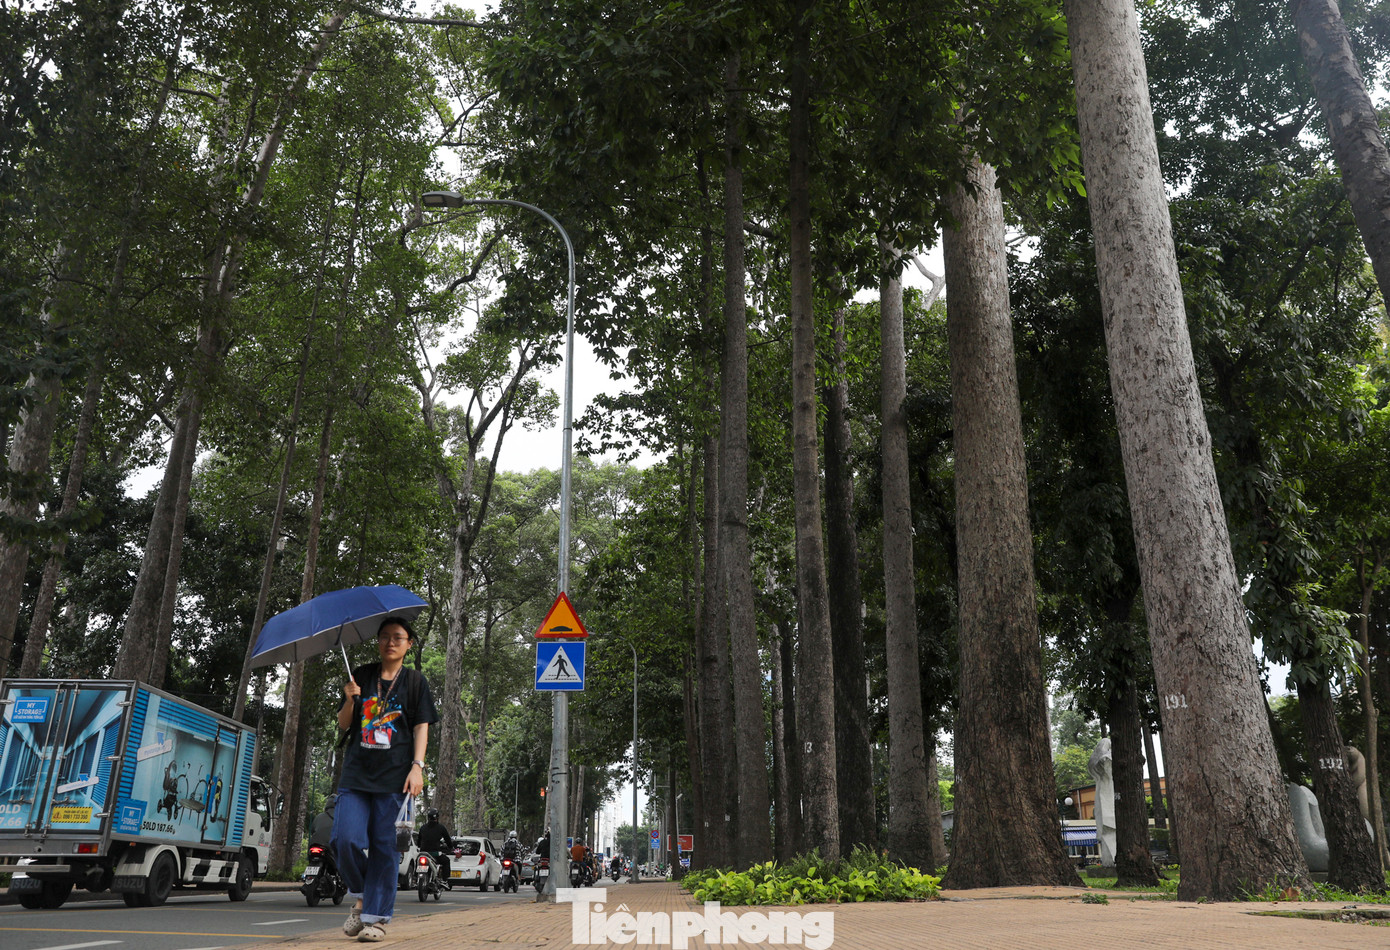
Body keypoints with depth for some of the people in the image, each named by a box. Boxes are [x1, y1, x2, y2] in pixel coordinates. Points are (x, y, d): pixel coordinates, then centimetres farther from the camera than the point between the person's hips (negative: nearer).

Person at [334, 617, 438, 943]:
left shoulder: (415, 680, 6)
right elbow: (343, 725, 12)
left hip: (394, 777, -2)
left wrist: (417, 766, -9)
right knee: (348, 840, -8)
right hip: (356, 773, 2)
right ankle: (362, 897, 17)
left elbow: (421, 727, 3)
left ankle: (376, 918, 7)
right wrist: (350, 700, -8)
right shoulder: (362, 675, 12)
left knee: (385, 848, -1)